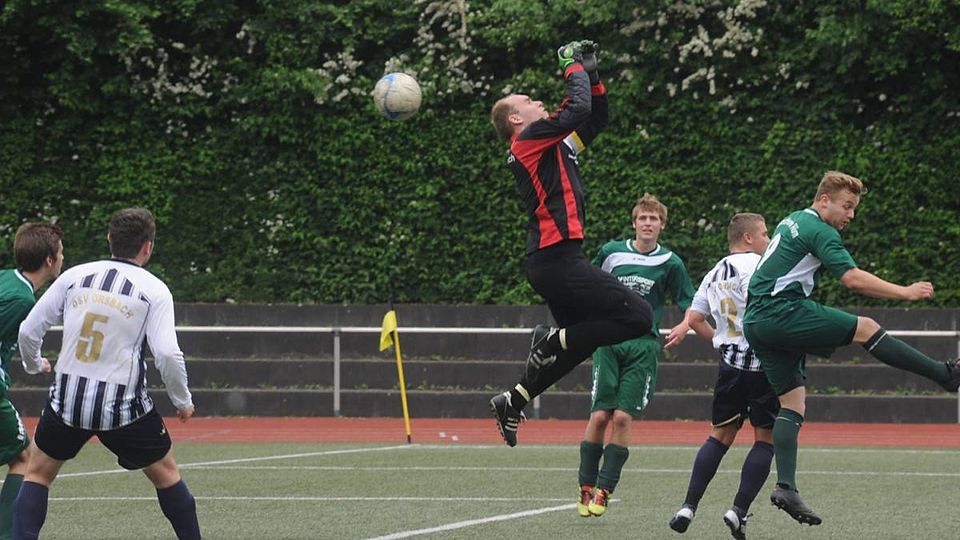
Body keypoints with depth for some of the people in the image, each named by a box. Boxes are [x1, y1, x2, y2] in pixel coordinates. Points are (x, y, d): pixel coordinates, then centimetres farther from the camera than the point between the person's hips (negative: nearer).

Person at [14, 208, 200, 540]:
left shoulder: (74, 276, 6)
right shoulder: (154, 290, -3)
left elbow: (28, 331, 9)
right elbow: (168, 354, -12)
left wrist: (34, 365, 30)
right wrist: (183, 402, 4)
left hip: (67, 400, 2)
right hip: (123, 406, -2)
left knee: (38, 473, 17)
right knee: (166, 473, 16)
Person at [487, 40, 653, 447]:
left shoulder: (554, 146, 22)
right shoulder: (530, 139, -5)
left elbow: (595, 118, 30)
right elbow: (578, 110, -16)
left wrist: (591, 74, 20)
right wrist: (574, 67, -1)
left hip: (553, 259, 10)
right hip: (557, 257, -10)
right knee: (637, 317, -15)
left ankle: (513, 402, 18)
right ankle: (553, 340, -9)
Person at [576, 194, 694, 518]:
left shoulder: (670, 263, 3)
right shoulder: (612, 252, 6)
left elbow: (690, 306, 7)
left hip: (644, 346, -1)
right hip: (609, 341, 1)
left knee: (622, 418, -10)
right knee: (600, 415, -9)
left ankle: (604, 491, -3)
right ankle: (586, 487, 2)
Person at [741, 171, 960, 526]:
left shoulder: (792, 222, 21)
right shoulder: (820, 231, -9)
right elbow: (853, 279, -19)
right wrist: (905, 293, -13)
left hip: (756, 321, 10)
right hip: (782, 313, -10)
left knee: (793, 403, 4)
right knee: (866, 329, -7)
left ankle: (785, 487, -6)